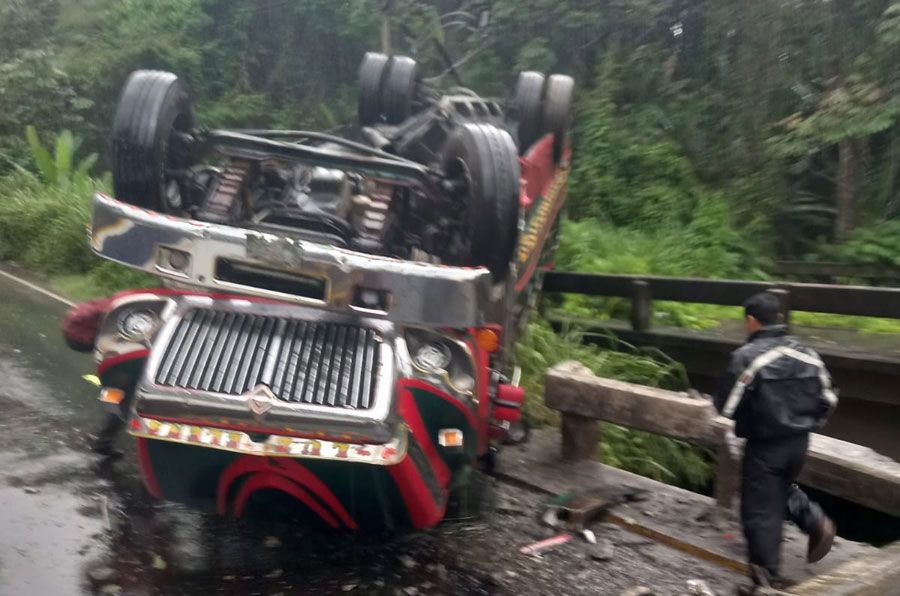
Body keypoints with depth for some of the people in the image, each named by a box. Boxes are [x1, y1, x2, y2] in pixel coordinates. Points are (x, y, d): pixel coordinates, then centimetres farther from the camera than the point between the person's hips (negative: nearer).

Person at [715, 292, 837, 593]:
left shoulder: (747, 356, -19)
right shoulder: (806, 353, 0)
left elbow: (726, 406, -16)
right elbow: (828, 399, 6)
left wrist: (749, 413, 6)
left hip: (764, 445, -6)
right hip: (799, 442, 6)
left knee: (760, 512, 7)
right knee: (782, 488, 32)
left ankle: (768, 580, 15)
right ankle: (816, 521, 12)